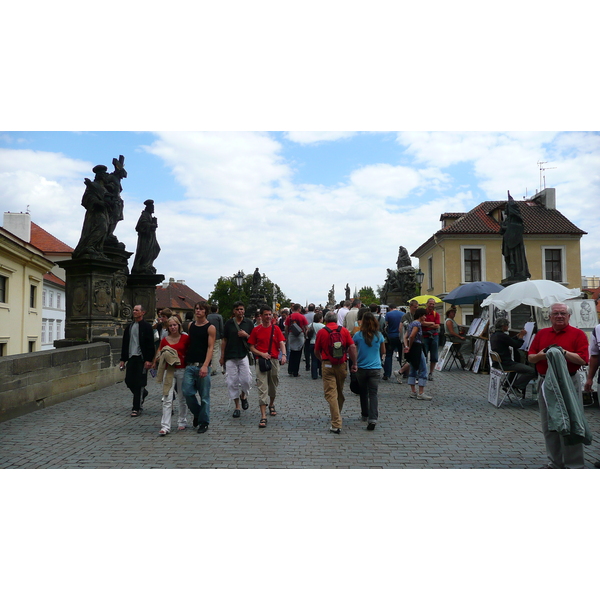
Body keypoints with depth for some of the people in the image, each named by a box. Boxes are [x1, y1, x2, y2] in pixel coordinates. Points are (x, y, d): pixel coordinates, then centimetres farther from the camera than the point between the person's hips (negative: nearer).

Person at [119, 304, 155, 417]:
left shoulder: (147, 326, -5)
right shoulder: (129, 327, 14)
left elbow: (150, 344, -9)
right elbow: (125, 344, 17)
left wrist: (148, 360, -16)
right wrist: (123, 359, 12)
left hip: (141, 358, -6)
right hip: (131, 357, 6)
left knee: (139, 383, -3)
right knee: (128, 381, 6)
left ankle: (136, 408, 4)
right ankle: (143, 394, 35)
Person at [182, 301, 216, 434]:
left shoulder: (210, 328, -3)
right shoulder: (191, 326, 13)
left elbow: (210, 347, -10)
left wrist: (205, 365, -21)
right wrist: (185, 360, 11)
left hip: (202, 366, -4)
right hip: (189, 365, 5)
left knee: (204, 395, 2)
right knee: (187, 392, -3)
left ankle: (204, 422, 14)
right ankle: (197, 413, 22)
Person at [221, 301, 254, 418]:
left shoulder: (248, 323, 6)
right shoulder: (228, 323, 5)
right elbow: (224, 340, 8)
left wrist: (246, 335, -10)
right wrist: (222, 356, 5)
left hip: (244, 355, 0)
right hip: (230, 356, 1)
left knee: (246, 379, -8)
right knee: (232, 382, 1)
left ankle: (243, 395, 25)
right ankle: (237, 407, 13)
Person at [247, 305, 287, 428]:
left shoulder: (276, 329, 3)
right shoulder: (256, 330, 2)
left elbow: (282, 343, -8)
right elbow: (251, 347, 4)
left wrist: (284, 355, -27)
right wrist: (261, 353, -14)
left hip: (274, 360, 2)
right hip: (261, 361, -2)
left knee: (273, 386, 17)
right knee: (262, 388, -8)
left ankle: (271, 405, 44)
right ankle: (263, 417, -10)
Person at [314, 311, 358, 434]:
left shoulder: (321, 332, -1)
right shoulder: (344, 330, 3)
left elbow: (316, 351, 5)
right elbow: (352, 347, -6)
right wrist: (354, 363, 1)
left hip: (328, 365, -3)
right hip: (342, 365, 3)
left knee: (330, 393, -3)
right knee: (340, 392, 20)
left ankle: (336, 424, -9)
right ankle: (337, 416, 39)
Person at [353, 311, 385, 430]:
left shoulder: (358, 335, -8)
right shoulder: (379, 335, -2)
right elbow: (383, 351, 11)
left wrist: (354, 363, 17)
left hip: (362, 368, 0)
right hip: (376, 368, 0)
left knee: (363, 392, 17)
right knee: (373, 393, -1)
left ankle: (365, 415, 30)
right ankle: (373, 418, -14)